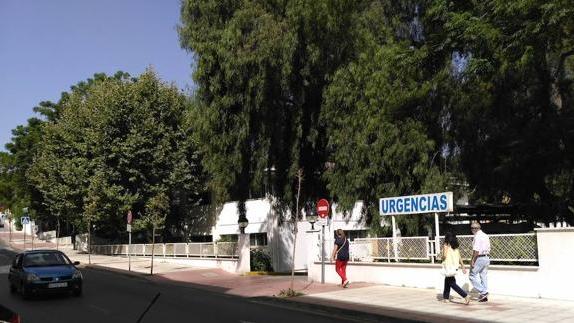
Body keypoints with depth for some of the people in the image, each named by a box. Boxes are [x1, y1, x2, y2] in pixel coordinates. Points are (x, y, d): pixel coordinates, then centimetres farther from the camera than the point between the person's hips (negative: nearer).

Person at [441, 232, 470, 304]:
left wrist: (442, 258, 2)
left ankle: (466, 296, -17)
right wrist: (463, 267, 9)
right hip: (454, 267, 8)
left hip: (448, 267, -7)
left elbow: (444, 256, -20)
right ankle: (446, 297, 30)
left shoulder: (446, 246, -10)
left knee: (452, 283, -4)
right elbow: (459, 258, 7)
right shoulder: (456, 247, 8)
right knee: (447, 282, 22)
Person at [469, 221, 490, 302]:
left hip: (479, 258, -9)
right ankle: (484, 296, 12)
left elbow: (476, 250, -21)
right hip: (486, 258, 9)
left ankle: (482, 292, -6)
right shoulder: (485, 236, 14)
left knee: (472, 276, -1)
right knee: (483, 277, 11)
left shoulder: (477, 236, -14)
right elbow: (488, 249, 18)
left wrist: (472, 261, -18)